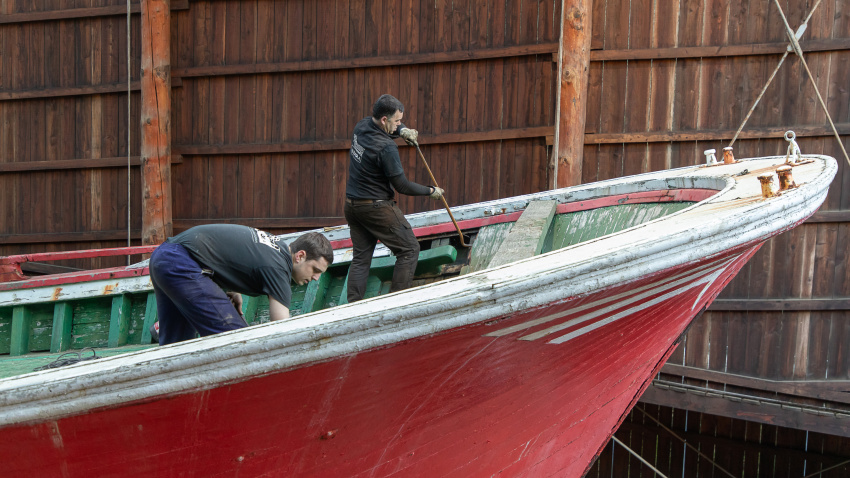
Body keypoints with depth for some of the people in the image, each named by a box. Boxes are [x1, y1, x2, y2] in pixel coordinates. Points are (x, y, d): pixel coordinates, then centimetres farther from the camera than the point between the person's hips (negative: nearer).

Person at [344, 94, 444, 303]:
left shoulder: (362, 126, 3)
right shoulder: (386, 148, -22)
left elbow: (390, 127, 25)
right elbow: (402, 186, -15)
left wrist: (402, 130, 4)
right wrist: (430, 191, -1)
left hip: (352, 205, 9)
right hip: (377, 207, -8)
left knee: (361, 257, 13)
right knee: (409, 250, 4)